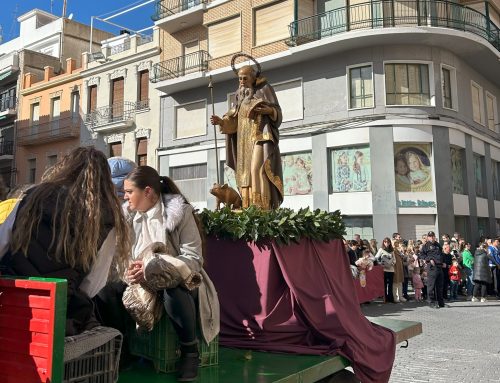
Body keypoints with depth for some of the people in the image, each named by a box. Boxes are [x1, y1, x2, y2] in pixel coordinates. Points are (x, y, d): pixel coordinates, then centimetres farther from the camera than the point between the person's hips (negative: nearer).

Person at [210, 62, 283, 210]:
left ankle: (262, 206, -22)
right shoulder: (241, 94, 17)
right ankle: (248, 207, -2)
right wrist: (222, 121, -4)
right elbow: (235, 120, 13)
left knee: (258, 168, -19)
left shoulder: (264, 88, 2)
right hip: (244, 139, 6)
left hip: (261, 136, -6)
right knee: (246, 171, -1)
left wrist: (269, 111, -23)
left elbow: (277, 110, -2)